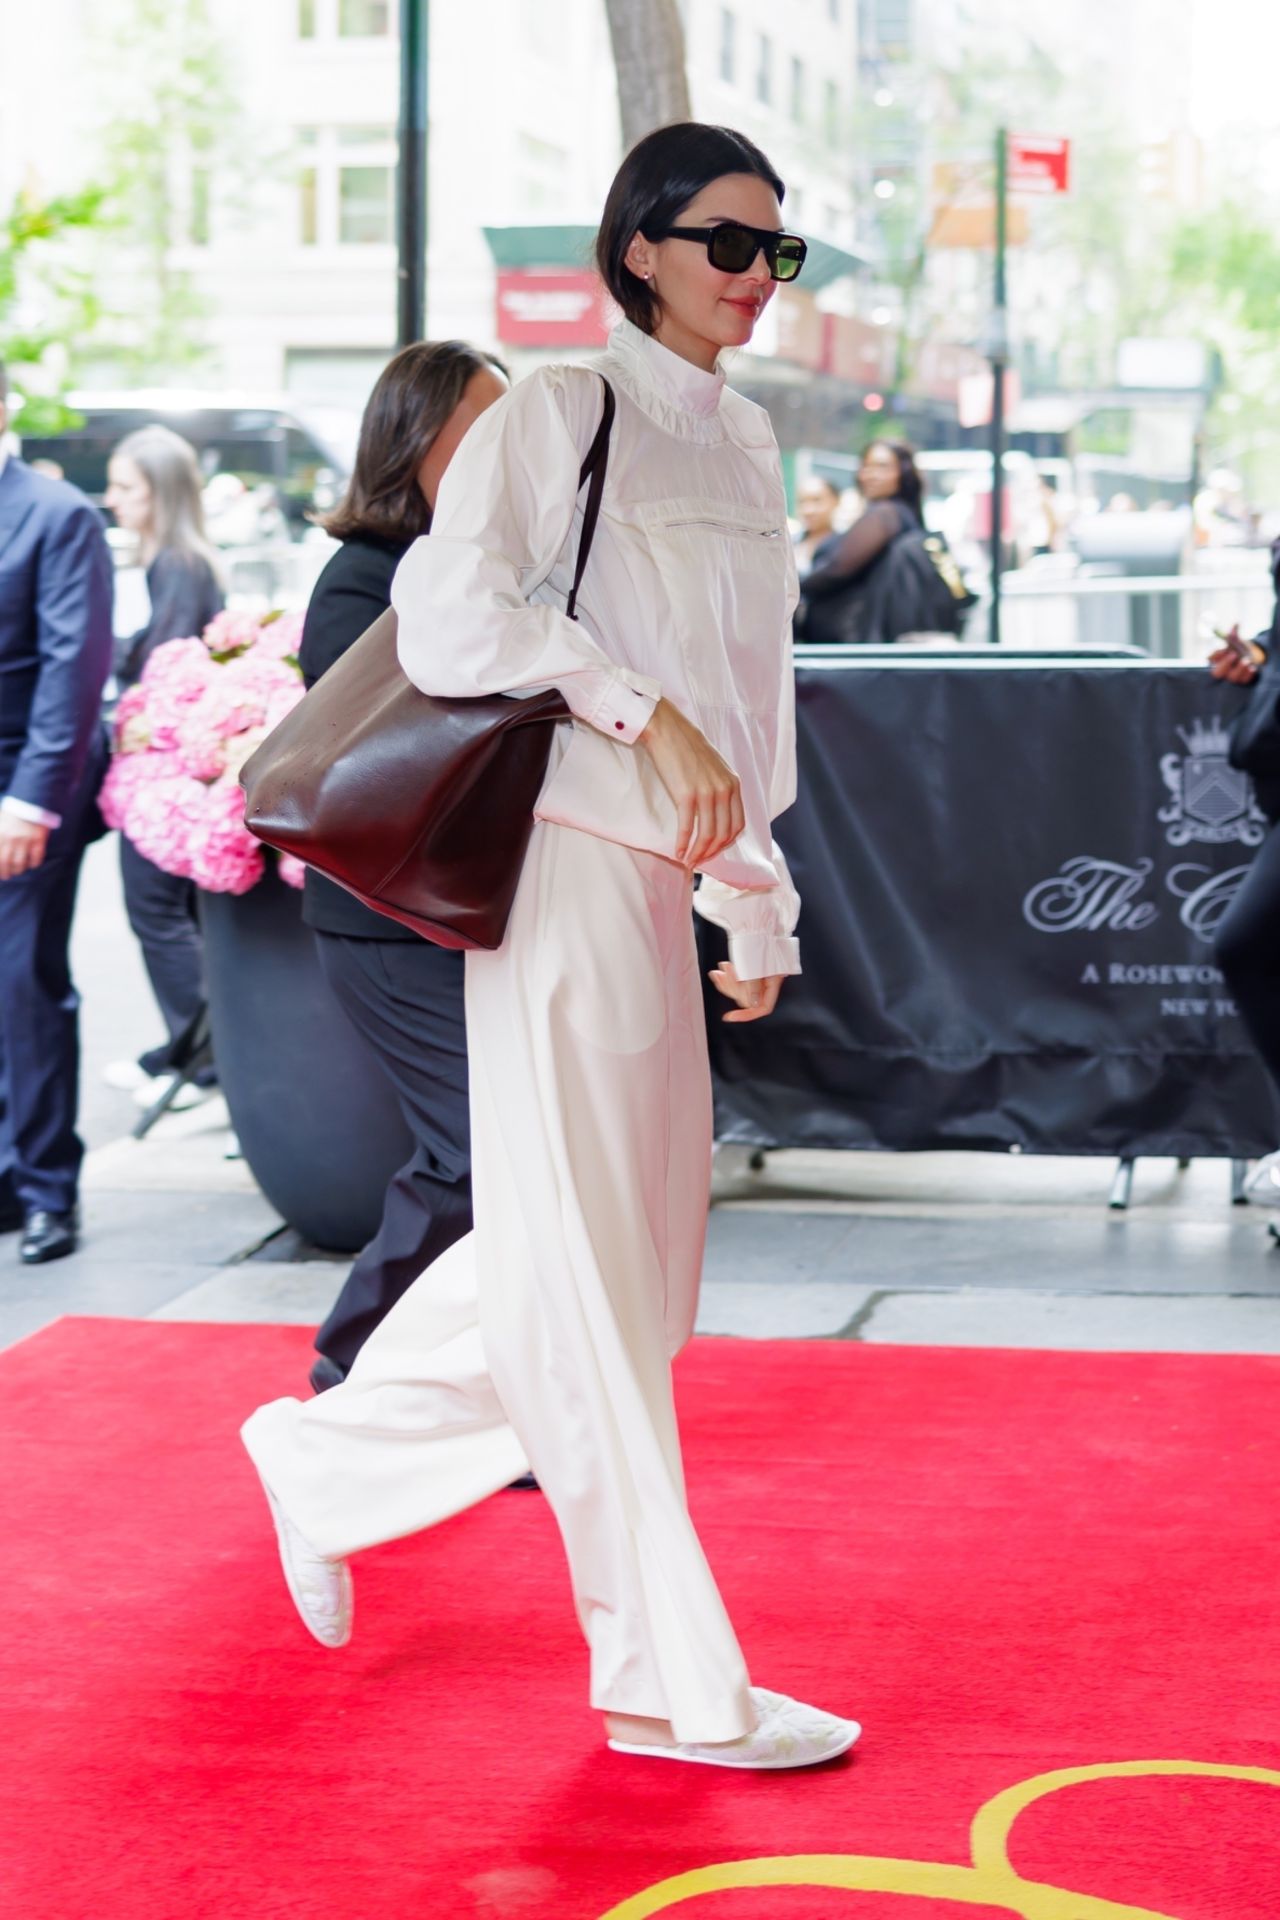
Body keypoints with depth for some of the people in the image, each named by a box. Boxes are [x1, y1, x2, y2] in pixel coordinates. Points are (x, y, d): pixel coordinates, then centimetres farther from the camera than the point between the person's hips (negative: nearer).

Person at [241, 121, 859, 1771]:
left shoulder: (745, 443, 16)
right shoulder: (561, 406, -7)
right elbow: (454, 608, -17)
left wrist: (759, 898, 18)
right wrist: (646, 712, -20)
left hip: (663, 874, 9)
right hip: (565, 855, -8)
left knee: (619, 1247, 14)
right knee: (589, 1263, -3)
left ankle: (330, 1458, 32)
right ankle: (669, 1682, 3)